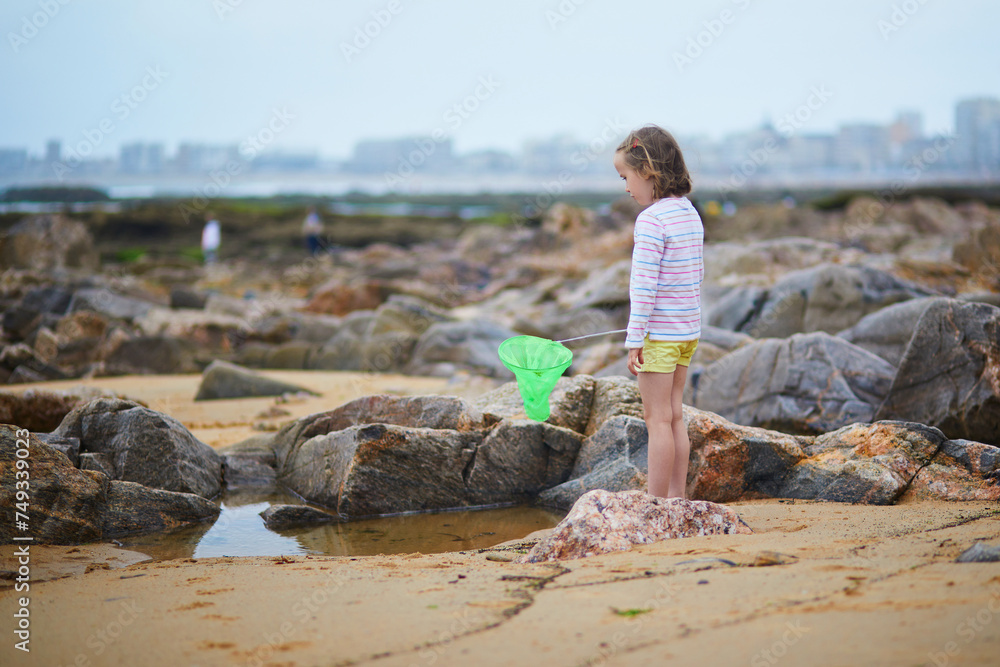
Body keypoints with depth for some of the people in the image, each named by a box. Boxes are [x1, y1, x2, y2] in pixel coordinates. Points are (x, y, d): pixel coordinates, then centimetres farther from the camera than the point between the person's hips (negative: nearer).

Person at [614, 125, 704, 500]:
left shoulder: (651, 220, -18)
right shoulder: (691, 213, 8)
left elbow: (644, 285, -20)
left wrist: (634, 339, -17)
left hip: (659, 331, -8)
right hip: (689, 328, 8)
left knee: (657, 418, -2)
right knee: (674, 415, 15)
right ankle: (676, 497, 20)